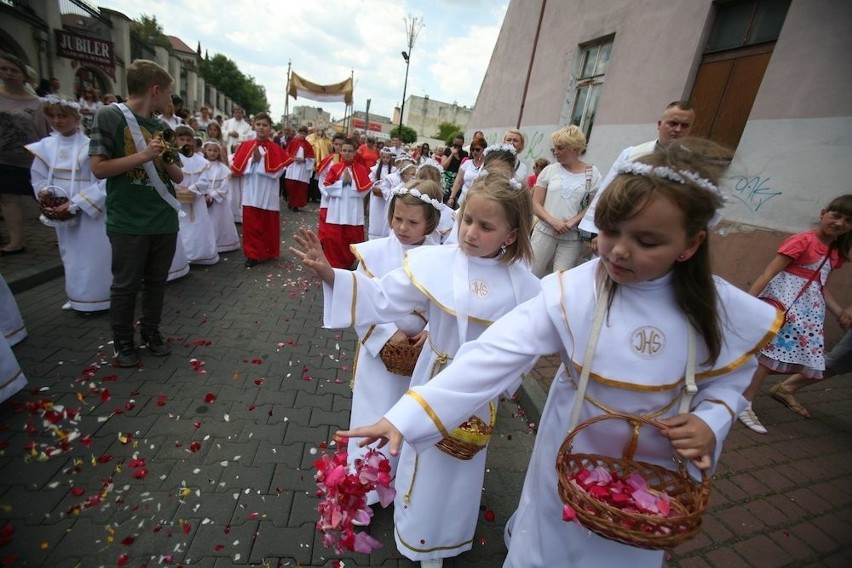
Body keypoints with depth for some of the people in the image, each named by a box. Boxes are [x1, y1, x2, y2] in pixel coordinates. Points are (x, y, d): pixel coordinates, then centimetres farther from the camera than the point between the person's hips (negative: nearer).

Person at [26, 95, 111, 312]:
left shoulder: (90, 145, -13)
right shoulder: (45, 145, 3)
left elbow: (103, 182, -16)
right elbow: (38, 179, 9)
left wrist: (75, 204, -18)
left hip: (90, 211, -5)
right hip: (61, 212, 6)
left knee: (93, 255, 1)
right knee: (71, 255, 16)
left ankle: (95, 299, 15)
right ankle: (76, 297, 30)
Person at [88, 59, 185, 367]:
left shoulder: (162, 127, 10)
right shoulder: (109, 116, -5)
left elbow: (178, 176, 11)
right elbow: (98, 167, -10)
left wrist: (165, 159, -8)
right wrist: (143, 155, -17)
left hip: (164, 220, 5)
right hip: (128, 222, -5)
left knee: (156, 281, 14)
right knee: (126, 284, 6)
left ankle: (151, 332, 30)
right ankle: (123, 342, 22)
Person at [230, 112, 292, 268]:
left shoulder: (275, 149, -1)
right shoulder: (246, 146, 3)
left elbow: (278, 171, -10)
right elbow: (237, 168, -1)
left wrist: (261, 160, -15)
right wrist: (253, 160, -13)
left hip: (268, 194, -1)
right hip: (251, 193, 1)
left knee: (268, 224, 9)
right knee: (251, 224, 3)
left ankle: (268, 252, 25)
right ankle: (253, 254, 12)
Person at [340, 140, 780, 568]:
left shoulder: (718, 309, -16)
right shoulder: (571, 292, -25)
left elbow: (727, 380, 2)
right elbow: (495, 355, -32)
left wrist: (710, 423, -20)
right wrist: (408, 416, -38)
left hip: (653, 471, 2)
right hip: (571, 456, -2)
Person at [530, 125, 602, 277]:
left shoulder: (592, 173, 2)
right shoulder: (549, 170, 3)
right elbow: (536, 204, 1)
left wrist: (572, 222, -14)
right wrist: (554, 222, -14)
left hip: (572, 237, 0)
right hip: (544, 232, 1)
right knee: (532, 275, 2)